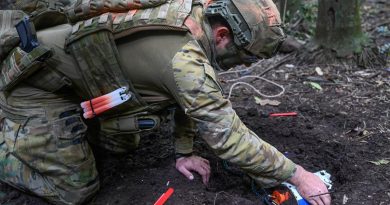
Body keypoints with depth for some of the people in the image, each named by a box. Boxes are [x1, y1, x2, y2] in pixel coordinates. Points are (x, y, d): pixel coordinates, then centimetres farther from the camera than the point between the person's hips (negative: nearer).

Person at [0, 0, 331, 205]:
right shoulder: (183, 56, -35)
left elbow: (191, 95, 6)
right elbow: (229, 137, -30)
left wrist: (184, 152, 4)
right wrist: (298, 176, -20)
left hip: (67, 62, 9)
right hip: (38, 79, -8)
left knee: (123, 144, 19)